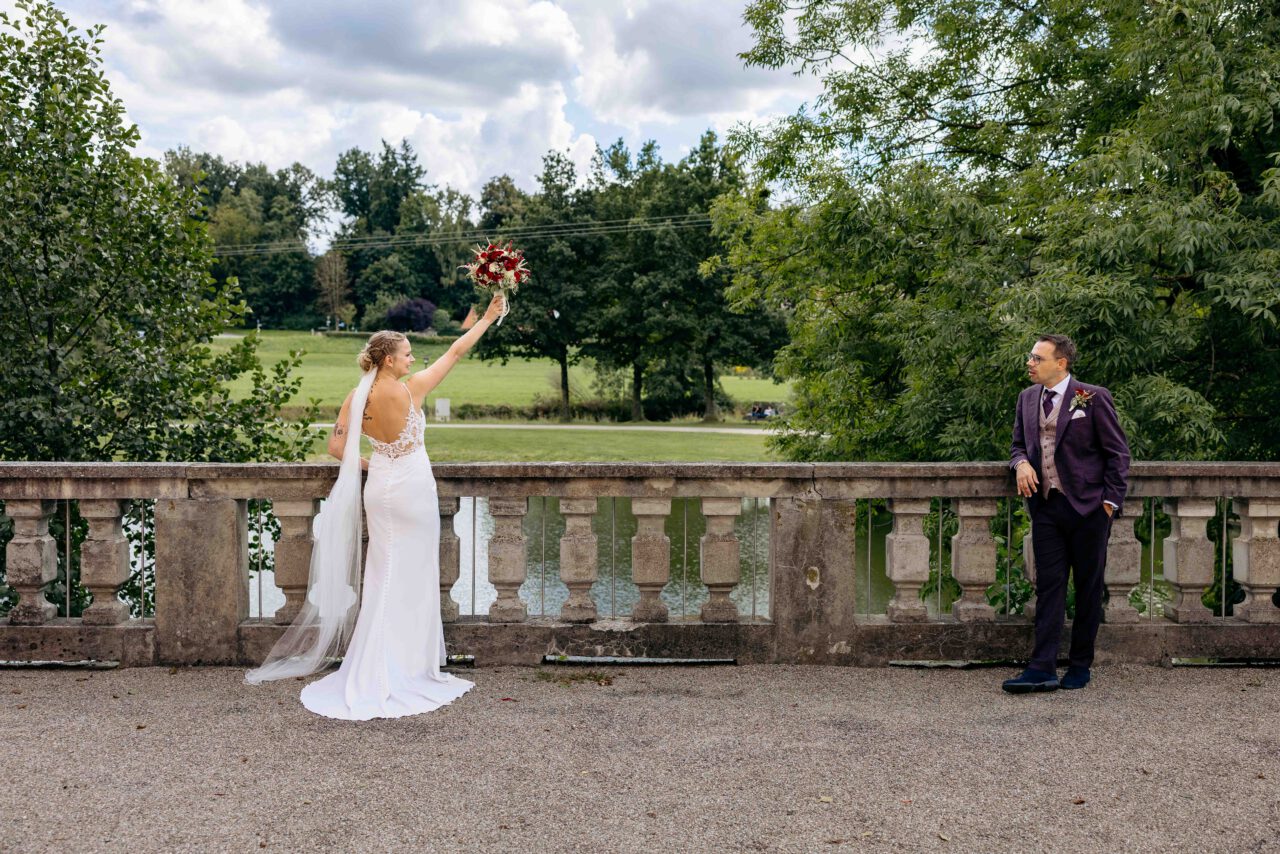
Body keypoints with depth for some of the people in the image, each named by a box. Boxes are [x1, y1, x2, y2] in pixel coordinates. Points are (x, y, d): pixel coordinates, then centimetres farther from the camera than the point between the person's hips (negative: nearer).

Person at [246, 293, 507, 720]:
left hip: (379, 488, 5)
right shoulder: (410, 389, -16)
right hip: (412, 488, -5)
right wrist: (488, 318, 2)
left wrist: (368, 464, 13)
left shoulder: (357, 398, -3)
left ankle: (377, 669, 18)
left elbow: (336, 446, -2)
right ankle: (411, 668, 10)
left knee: (383, 575, 14)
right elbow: (455, 352, -8)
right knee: (414, 577, 4)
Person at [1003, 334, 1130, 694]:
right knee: (1048, 586, 0)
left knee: (1088, 588, 5)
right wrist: (1021, 463, -2)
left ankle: (1080, 666, 15)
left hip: (1087, 506, -4)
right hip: (1045, 506, 4)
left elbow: (1118, 453, -2)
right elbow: (1018, 444, 21)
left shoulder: (1093, 398, -5)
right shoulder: (1028, 397, 11)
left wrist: (1110, 501, -7)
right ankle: (1043, 669, -2)